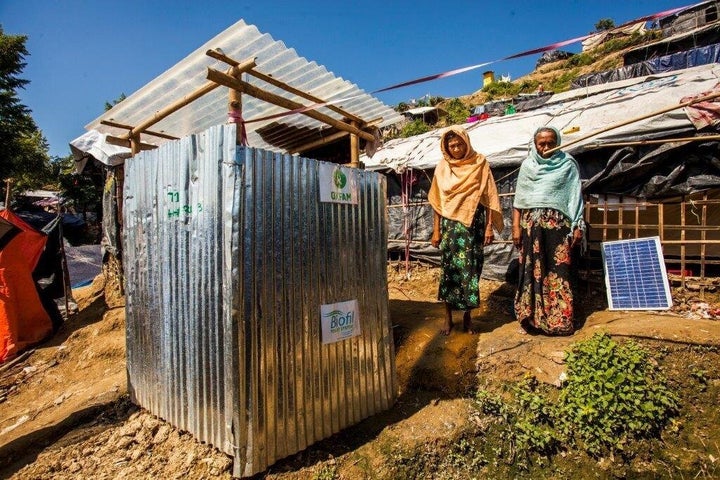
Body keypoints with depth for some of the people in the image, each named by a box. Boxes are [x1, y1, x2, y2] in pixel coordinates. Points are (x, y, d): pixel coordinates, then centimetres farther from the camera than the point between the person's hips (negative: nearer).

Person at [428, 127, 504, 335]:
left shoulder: (479, 164, 1)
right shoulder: (443, 167, 5)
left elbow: (488, 198, 0)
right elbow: (437, 201, 5)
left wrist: (489, 228, -5)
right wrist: (436, 231, 2)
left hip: (473, 224, -1)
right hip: (450, 225, 1)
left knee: (471, 269, 2)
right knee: (449, 269, 3)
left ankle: (467, 316, 18)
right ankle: (448, 317, 15)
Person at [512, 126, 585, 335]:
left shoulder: (567, 164, 6)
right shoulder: (527, 165, 10)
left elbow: (575, 197, 3)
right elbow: (519, 199, 8)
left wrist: (577, 226, -4)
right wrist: (516, 226, 1)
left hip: (557, 224, -1)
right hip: (531, 225, 2)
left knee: (557, 271, 0)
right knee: (531, 271, 4)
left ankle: (559, 320, 11)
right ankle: (531, 318, 14)